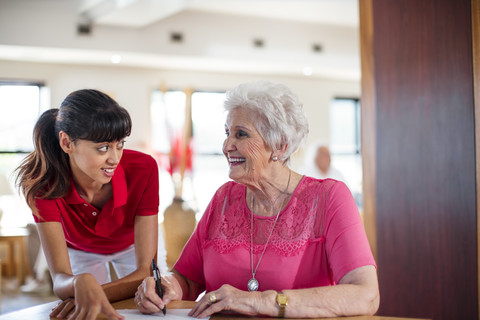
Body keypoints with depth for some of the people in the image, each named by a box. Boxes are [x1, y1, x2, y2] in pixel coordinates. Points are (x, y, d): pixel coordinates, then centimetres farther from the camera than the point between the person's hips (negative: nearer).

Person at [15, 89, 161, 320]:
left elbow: (146, 271, -36)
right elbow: (60, 280, -39)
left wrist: (97, 292, -55)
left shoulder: (143, 169, -37)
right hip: (78, 250, 0)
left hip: (132, 246, 0)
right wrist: (81, 283, -63)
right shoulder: (43, 183, -36)